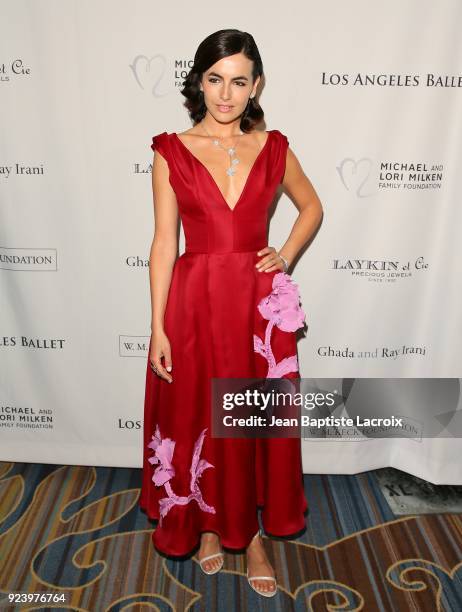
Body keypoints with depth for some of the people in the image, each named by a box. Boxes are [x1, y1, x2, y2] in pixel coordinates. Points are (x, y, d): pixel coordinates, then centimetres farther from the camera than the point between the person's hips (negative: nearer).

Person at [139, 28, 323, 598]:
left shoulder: (273, 147, 3)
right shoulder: (171, 151, -2)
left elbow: (311, 207, 18)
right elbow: (164, 243, -3)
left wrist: (286, 256, 1)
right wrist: (157, 328, -6)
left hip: (260, 303, 2)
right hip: (195, 301, -1)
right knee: (198, 419, 12)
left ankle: (253, 533, 34)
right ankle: (208, 524, 39)